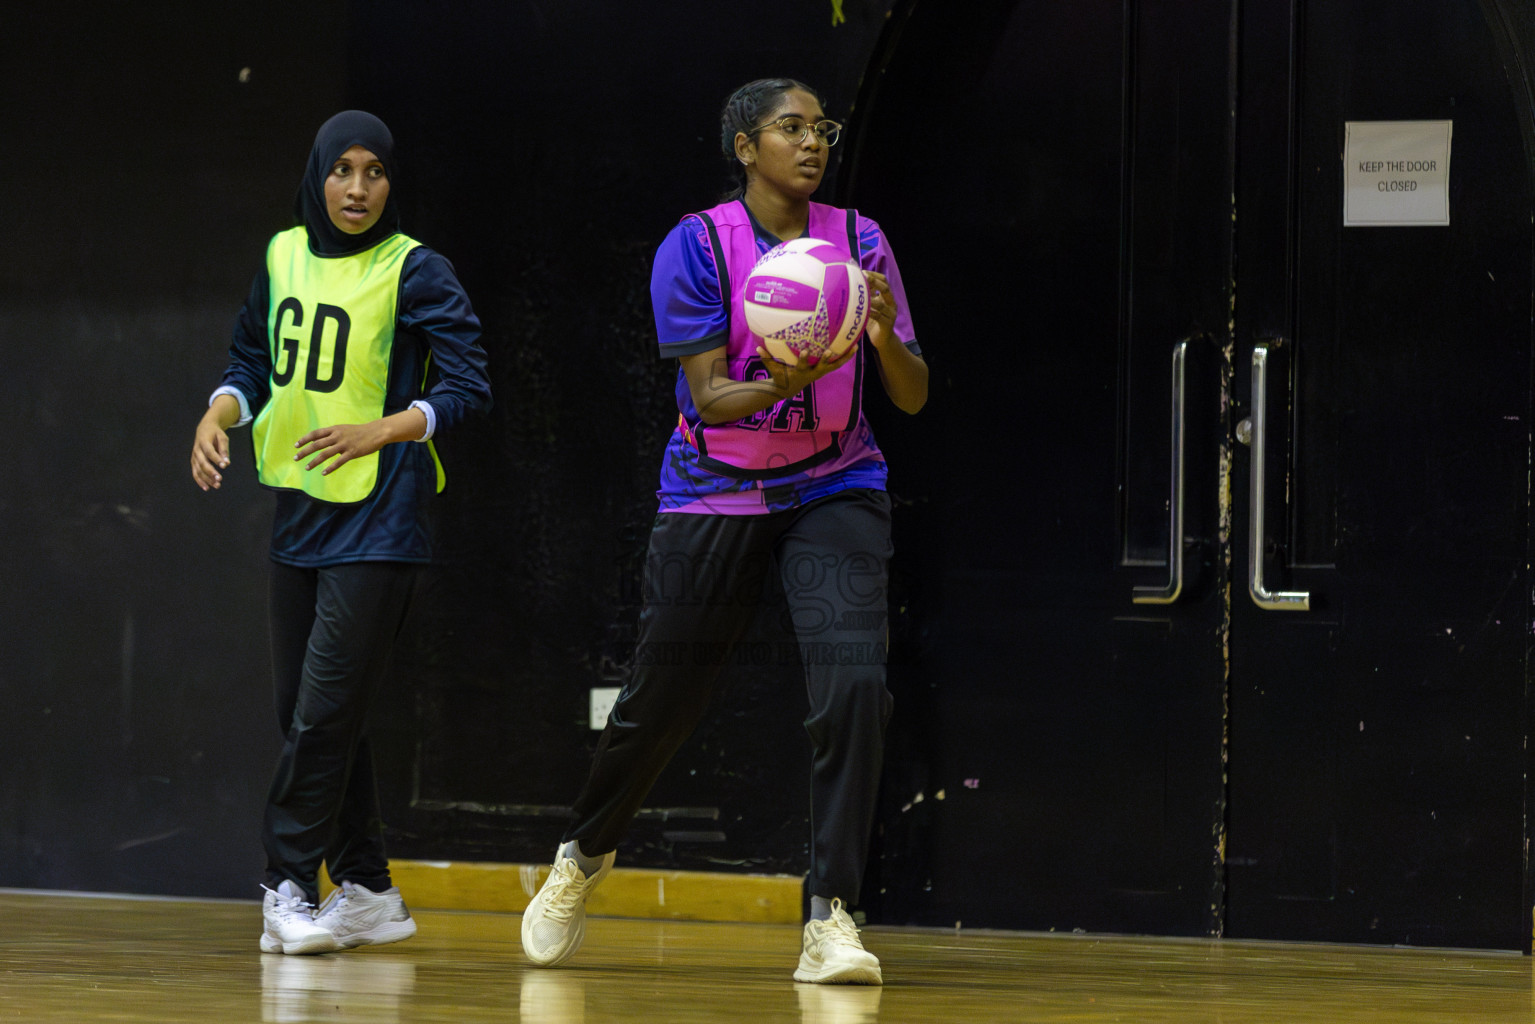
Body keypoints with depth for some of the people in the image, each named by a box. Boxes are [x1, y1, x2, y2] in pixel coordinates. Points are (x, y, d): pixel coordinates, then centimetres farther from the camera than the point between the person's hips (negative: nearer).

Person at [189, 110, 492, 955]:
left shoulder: (415, 272, -9)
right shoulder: (283, 257, 8)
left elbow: (467, 388, -12)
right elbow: (254, 362, 18)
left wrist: (380, 431, -23)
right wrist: (218, 416, -1)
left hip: (377, 525, -7)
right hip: (299, 510, 7)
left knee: (325, 713, -11)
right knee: (306, 716, 9)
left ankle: (288, 884, -2)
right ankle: (367, 890, 18)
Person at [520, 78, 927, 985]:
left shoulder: (859, 242, -3)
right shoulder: (696, 248, -10)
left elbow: (913, 398, -4)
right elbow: (709, 396, -15)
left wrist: (886, 337, -25)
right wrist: (776, 385, -36)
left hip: (836, 492, 1)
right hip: (716, 495, -1)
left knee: (855, 680, -21)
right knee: (663, 698, 7)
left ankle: (832, 916, -16)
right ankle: (585, 857, 37)